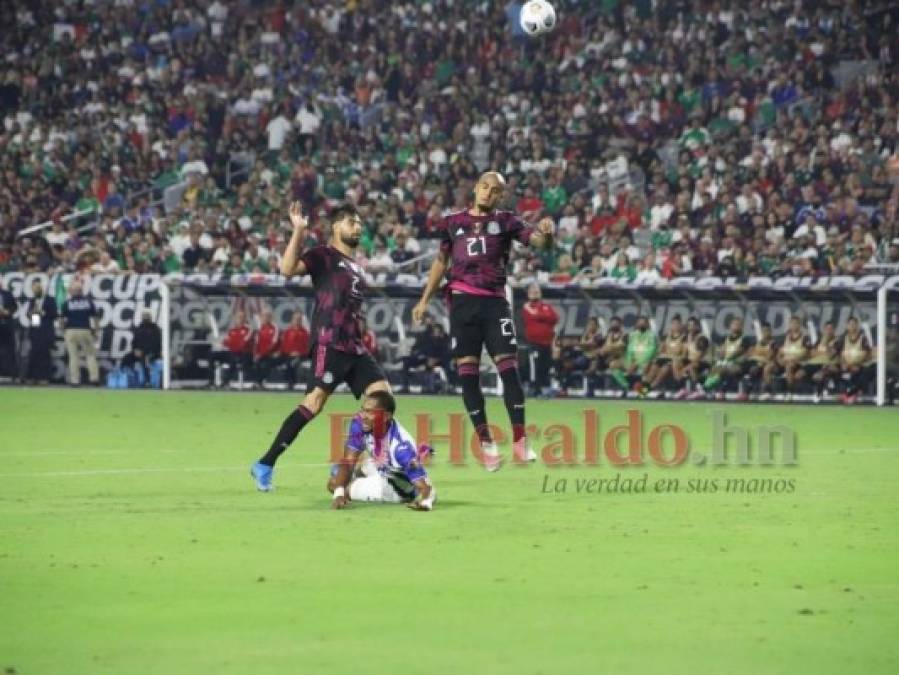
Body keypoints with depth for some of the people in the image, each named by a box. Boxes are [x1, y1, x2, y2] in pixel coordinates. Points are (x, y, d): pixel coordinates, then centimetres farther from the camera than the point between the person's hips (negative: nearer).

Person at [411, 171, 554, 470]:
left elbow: (539, 241, -5)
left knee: (508, 366, -11)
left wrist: (546, 232, -29)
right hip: (462, 301, 2)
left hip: (494, 301, -2)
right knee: (467, 371, -2)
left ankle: (520, 439, -11)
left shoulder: (505, 221, 7)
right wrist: (425, 299, 17)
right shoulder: (453, 222, 14)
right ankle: (486, 442, 3)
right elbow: (441, 262, 22)